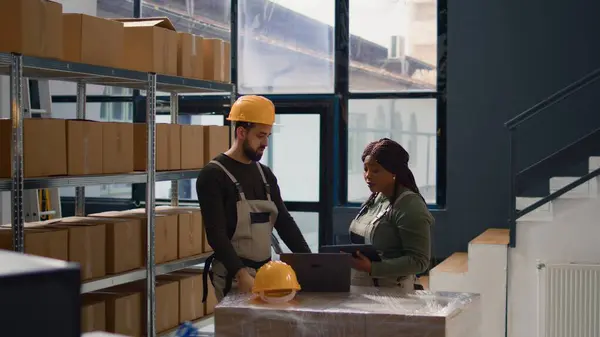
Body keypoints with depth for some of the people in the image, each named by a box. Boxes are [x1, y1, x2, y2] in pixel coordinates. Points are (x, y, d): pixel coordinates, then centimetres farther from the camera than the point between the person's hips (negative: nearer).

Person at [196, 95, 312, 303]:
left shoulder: (265, 174, 12)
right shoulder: (213, 176, -10)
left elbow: (284, 221, 12)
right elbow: (216, 234, -18)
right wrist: (241, 273, -30)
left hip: (266, 271, 7)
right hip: (233, 276, -6)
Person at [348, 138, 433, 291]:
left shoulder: (410, 206, -12)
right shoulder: (375, 198, 10)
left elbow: (419, 261, -15)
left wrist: (372, 268, -22)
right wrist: (349, 258, 2)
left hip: (390, 292, -6)